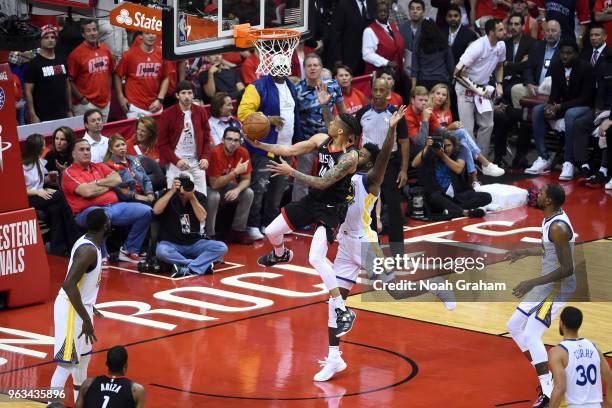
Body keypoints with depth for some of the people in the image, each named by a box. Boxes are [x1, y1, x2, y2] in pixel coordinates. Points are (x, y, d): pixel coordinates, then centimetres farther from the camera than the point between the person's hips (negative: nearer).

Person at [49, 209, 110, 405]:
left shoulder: (88, 243, 6)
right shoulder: (89, 250, -24)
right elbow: (69, 285, -30)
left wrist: (89, 308, 27)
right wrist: (86, 319, -27)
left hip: (80, 306, 10)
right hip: (72, 310, -10)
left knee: (83, 356, 23)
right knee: (66, 364, -9)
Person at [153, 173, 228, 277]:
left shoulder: (199, 197, 2)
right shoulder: (169, 195, -3)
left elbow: (202, 217, -12)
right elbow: (156, 210, -21)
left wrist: (192, 197, -18)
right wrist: (172, 191, -22)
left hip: (194, 243, 3)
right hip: (171, 244, -3)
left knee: (222, 247, -21)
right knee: (161, 251, -38)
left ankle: (186, 268, -31)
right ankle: (202, 265, -28)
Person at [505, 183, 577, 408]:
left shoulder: (558, 227, -25)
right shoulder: (550, 218, 6)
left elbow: (567, 269, -27)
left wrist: (532, 283, -29)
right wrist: (525, 252, 31)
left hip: (558, 286, -11)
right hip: (546, 285, 11)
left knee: (531, 336, -17)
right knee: (514, 326, 15)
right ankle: (547, 378, 20)